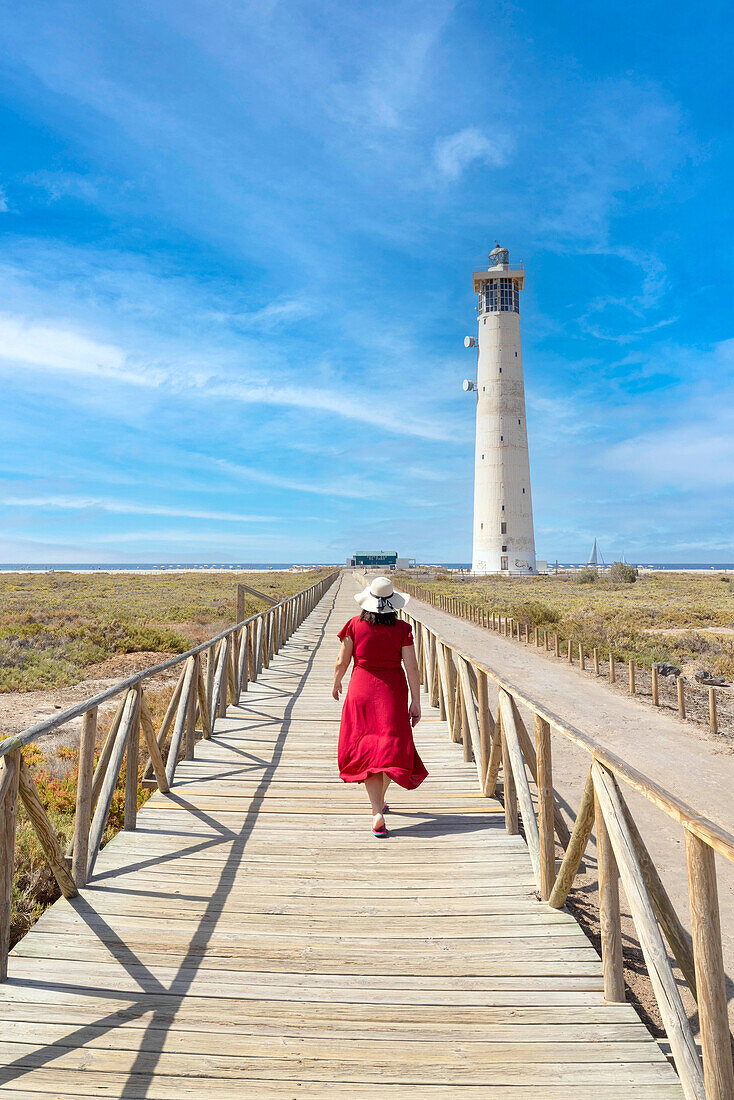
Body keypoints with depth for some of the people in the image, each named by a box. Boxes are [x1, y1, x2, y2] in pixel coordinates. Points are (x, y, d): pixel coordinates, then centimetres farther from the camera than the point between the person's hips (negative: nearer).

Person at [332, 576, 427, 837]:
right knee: (391, 746, 16)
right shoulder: (402, 629, -7)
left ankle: (378, 813, -6)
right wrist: (416, 701, -1)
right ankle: (380, 799, 32)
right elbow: (411, 668, -8)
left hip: (361, 690, 0)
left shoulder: (355, 625, -6)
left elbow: (341, 662, -1)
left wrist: (336, 684, 18)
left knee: (366, 749, 3)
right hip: (393, 691, 0)